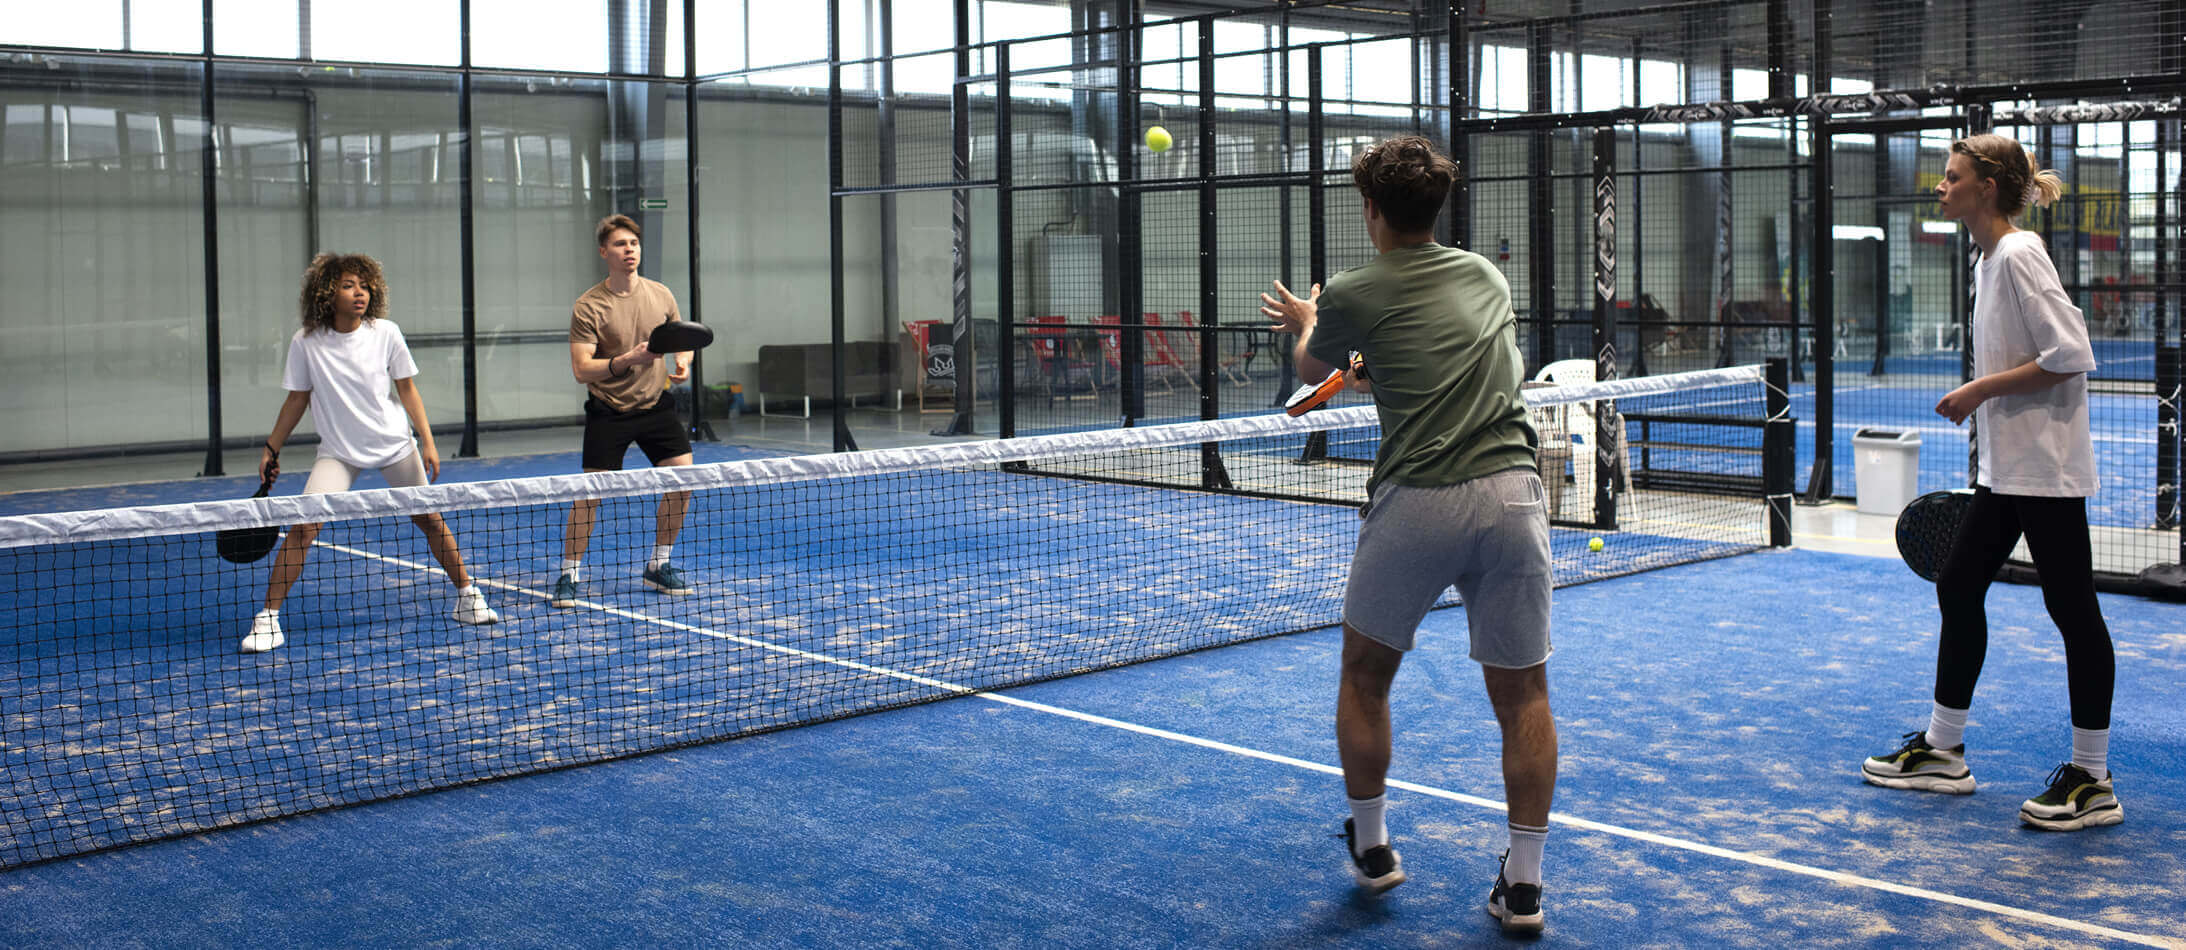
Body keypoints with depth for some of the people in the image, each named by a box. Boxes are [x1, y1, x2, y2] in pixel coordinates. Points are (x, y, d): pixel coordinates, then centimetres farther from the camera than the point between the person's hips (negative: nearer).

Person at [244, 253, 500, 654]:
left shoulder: (386, 333, -8)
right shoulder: (306, 342, -10)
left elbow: (407, 390, 0)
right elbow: (297, 399, 3)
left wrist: (428, 441, -4)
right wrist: (271, 448, 5)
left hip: (395, 445, 1)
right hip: (338, 451, -1)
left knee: (429, 519, 6)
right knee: (303, 527, -14)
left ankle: (467, 596, 24)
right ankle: (267, 619, -5)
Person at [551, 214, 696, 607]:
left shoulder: (661, 294, 2)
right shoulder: (588, 307, -12)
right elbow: (581, 369, -17)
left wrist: (682, 361, -6)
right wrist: (628, 360, -30)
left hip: (655, 404, 4)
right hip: (608, 411, -4)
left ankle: (658, 566, 15)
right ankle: (569, 576, 7)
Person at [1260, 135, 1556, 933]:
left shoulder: (1352, 296, 2)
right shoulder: (1486, 275, 15)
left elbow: (1310, 367, 23)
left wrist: (1306, 322, 46)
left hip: (1417, 501, -3)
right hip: (1512, 492, 3)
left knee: (1364, 677, 19)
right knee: (1522, 694, 10)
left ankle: (1371, 848, 29)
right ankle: (1524, 884, 10)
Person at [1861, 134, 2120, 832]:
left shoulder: (2019, 256, -15)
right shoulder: (1989, 260, 14)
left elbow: (2071, 355, -21)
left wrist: (1981, 389, -17)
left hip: (2046, 472, -10)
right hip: (2003, 471, 10)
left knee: (2072, 610, -3)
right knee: (1958, 587, 13)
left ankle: (2092, 780, 5)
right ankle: (1942, 750, 23)